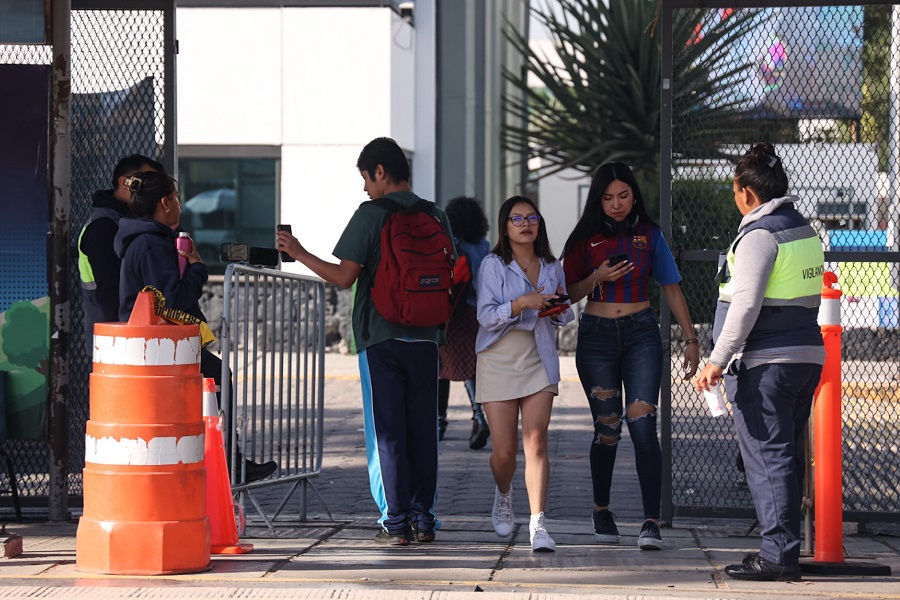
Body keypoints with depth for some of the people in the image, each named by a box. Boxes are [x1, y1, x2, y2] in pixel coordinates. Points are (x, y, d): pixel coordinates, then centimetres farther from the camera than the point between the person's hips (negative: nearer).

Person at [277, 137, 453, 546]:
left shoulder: (371, 214, -8)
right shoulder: (436, 217, 7)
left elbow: (344, 277, -10)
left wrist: (299, 253, 2)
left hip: (380, 337, -4)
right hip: (425, 337, 4)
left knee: (386, 432, 1)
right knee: (422, 428, 10)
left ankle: (396, 522, -1)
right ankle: (423, 519, 12)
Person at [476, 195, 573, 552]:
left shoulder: (552, 267, 10)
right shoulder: (493, 265, -2)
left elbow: (564, 318, 19)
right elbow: (486, 316, -10)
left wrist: (559, 307, -4)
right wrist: (520, 304, -25)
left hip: (539, 359, 2)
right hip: (499, 359, -2)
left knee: (536, 441, -12)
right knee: (505, 449, 0)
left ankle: (538, 524, -17)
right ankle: (503, 496, 33)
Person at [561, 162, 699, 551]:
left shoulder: (648, 235, 6)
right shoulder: (585, 238, 4)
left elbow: (671, 288, 9)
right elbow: (569, 293, 6)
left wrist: (690, 339, 6)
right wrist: (597, 278, -13)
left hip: (641, 333, -1)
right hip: (597, 335, 1)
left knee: (642, 423, -14)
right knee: (607, 427, 3)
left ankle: (651, 521, -18)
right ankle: (601, 511, 25)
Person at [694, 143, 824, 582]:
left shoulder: (759, 235, -13)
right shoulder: (805, 231, 15)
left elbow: (746, 305, -20)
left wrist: (717, 361, -19)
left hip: (764, 364, -9)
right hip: (806, 356, 9)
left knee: (767, 457, -7)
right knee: (787, 456, 13)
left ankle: (778, 556, -9)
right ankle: (784, 549, 17)